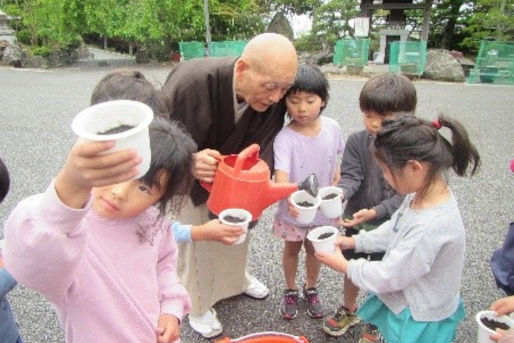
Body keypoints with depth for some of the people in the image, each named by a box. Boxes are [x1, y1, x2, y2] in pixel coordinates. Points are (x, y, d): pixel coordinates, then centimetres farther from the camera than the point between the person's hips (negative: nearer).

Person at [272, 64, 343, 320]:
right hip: (294, 209, -3)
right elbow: (281, 173, -38)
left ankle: (311, 289, 48)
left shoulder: (332, 128, -12)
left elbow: (336, 162, 3)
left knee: (315, 249, 23)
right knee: (292, 249, 20)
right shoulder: (285, 138, -25)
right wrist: (289, 197, -57)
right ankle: (291, 291, 44)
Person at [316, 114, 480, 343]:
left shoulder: (430, 228, -37)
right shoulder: (423, 195, -10)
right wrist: (354, 242, 2)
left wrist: (344, 266, -13)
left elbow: (388, 276, -26)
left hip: (421, 320, -7)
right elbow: (393, 231, 7)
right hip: (405, 299, 7)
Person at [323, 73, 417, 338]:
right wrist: (340, 193, -36)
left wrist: (375, 212, -29)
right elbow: (350, 176, -15)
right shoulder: (357, 141, -10)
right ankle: (349, 311, 48)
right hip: (355, 221, 3)